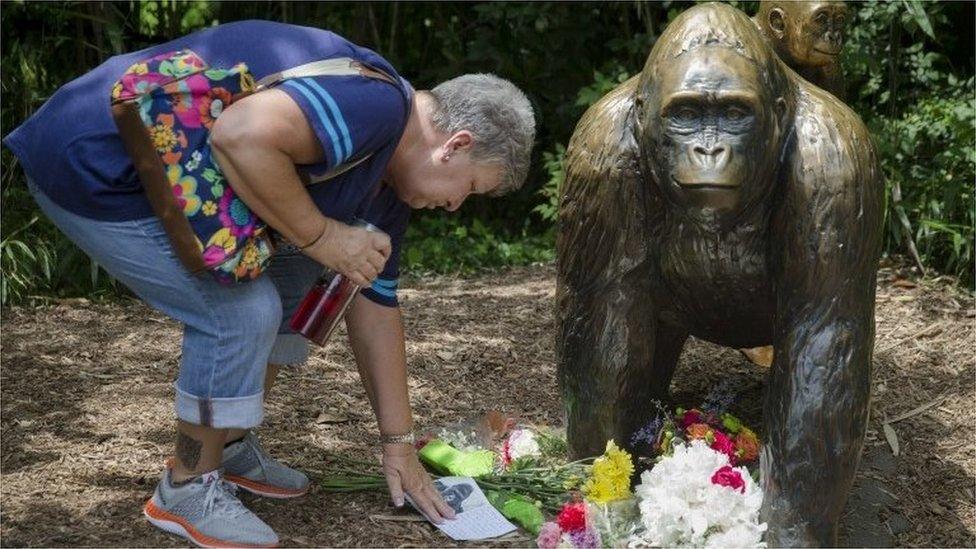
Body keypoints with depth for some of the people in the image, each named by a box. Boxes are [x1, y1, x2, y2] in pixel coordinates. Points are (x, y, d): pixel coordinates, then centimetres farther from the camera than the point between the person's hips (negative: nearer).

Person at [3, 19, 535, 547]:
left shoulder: (385, 186, 9)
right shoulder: (374, 104, -24)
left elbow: (374, 306, 14)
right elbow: (241, 135, -39)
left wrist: (398, 445, 15)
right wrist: (321, 234, -24)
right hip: (95, 167, -10)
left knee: (291, 276, 14)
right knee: (241, 310, -16)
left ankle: (230, 448, 25)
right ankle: (187, 489, 4)